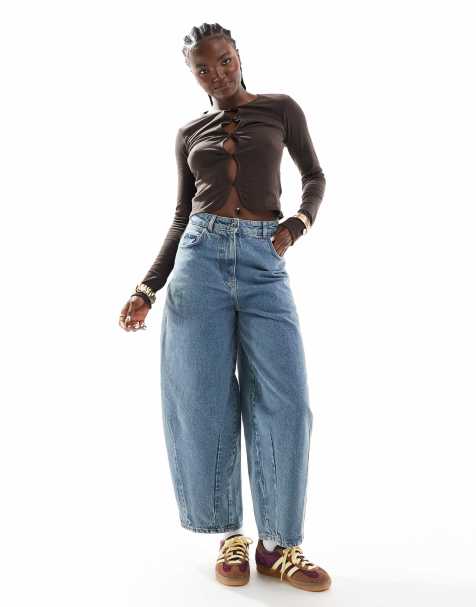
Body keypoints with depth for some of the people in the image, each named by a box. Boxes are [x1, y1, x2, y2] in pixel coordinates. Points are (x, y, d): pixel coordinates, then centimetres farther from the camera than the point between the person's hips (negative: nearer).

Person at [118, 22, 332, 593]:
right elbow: (182, 218, 16)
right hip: (201, 259, 2)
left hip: (264, 266, -1)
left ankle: (279, 543, 6)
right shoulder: (189, 134, 16)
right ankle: (230, 532, 14)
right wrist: (146, 290, 6)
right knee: (205, 400, -2)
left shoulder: (281, 108, 12)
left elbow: (315, 177, 19)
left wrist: (295, 225, -3)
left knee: (283, 402, -9)